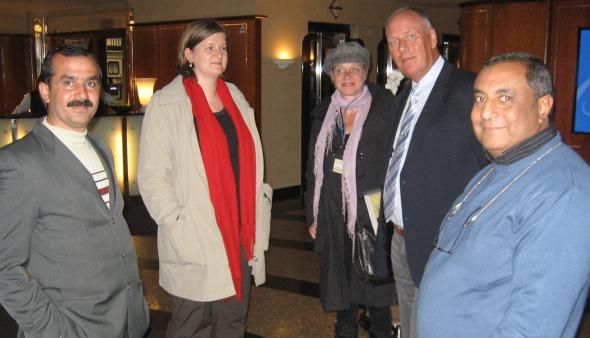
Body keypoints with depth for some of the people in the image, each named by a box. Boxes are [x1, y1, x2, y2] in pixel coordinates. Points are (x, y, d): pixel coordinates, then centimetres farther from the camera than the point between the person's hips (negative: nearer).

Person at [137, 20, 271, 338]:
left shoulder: (236, 98, 11)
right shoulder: (166, 104, -7)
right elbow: (152, 176, -10)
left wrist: (259, 211, 9)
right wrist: (177, 224, -15)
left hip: (240, 233, 6)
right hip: (195, 240, -5)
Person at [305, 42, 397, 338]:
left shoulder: (385, 108, -5)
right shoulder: (323, 114, 8)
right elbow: (314, 169, 11)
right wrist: (312, 216, 10)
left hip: (372, 214, -3)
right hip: (334, 215, 4)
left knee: (375, 281, 9)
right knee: (341, 280, 14)